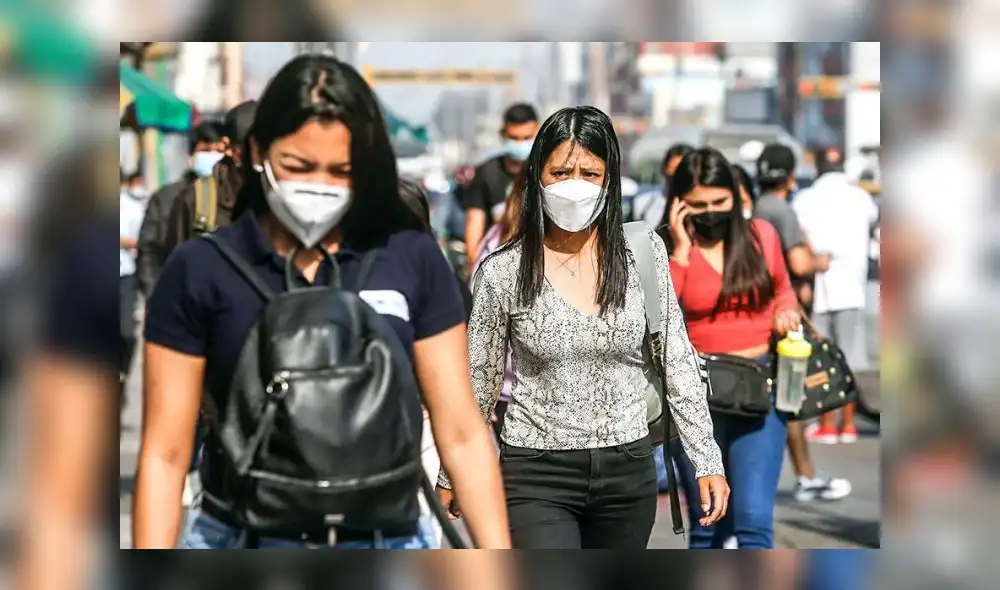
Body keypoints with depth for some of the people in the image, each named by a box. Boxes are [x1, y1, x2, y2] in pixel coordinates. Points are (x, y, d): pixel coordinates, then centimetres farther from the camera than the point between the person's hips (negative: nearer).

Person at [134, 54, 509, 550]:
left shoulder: (412, 261, 1)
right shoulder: (199, 271, -2)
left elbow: (462, 435, 2)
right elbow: (165, 454, -2)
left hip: (385, 541, 1)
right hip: (240, 537, -1)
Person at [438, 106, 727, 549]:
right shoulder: (502, 272, -6)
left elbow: (677, 362, 4)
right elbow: (477, 382, 5)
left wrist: (707, 461, 2)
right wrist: (451, 475, 11)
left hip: (628, 472, 3)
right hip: (536, 474, -3)